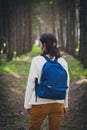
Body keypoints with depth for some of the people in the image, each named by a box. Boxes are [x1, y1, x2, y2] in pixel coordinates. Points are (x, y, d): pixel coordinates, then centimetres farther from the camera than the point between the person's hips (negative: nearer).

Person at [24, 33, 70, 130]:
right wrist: (65, 104, 16)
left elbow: (31, 83, -8)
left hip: (40, 103, -3)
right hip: (58, 103, 3)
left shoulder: (37, 60, -10)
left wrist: (27, 104, 1)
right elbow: (66, 85, 5)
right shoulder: (63, 62, 1)